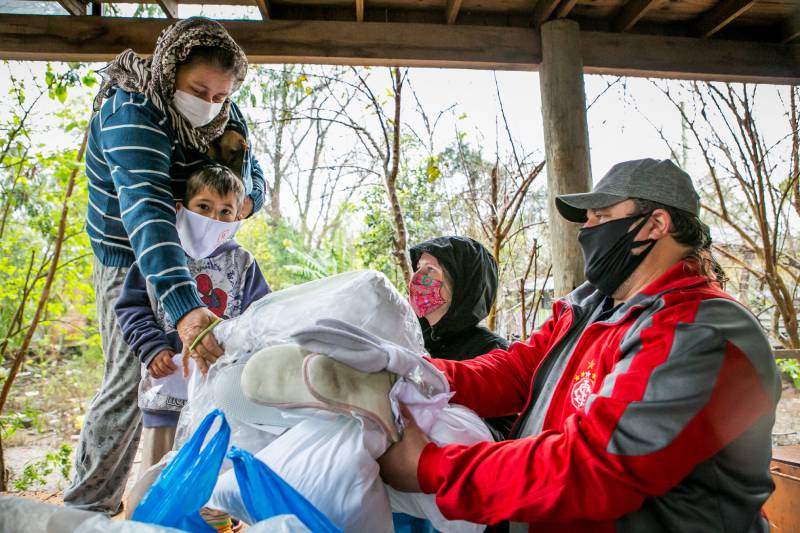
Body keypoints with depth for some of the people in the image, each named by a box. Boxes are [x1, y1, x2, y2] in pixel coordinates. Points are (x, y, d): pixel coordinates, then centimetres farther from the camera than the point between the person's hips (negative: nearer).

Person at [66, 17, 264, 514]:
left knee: (194, 372, 9)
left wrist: (247, 199, -28)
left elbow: (254, 174, 0)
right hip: (131, 262, -6)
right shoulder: (131, 114, -29)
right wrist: (184, 307, -58)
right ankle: (87, 504, 13)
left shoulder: (226, 114, -6)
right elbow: (146, 208, -44)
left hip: (193, 258, 6)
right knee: (131, 381, -7)